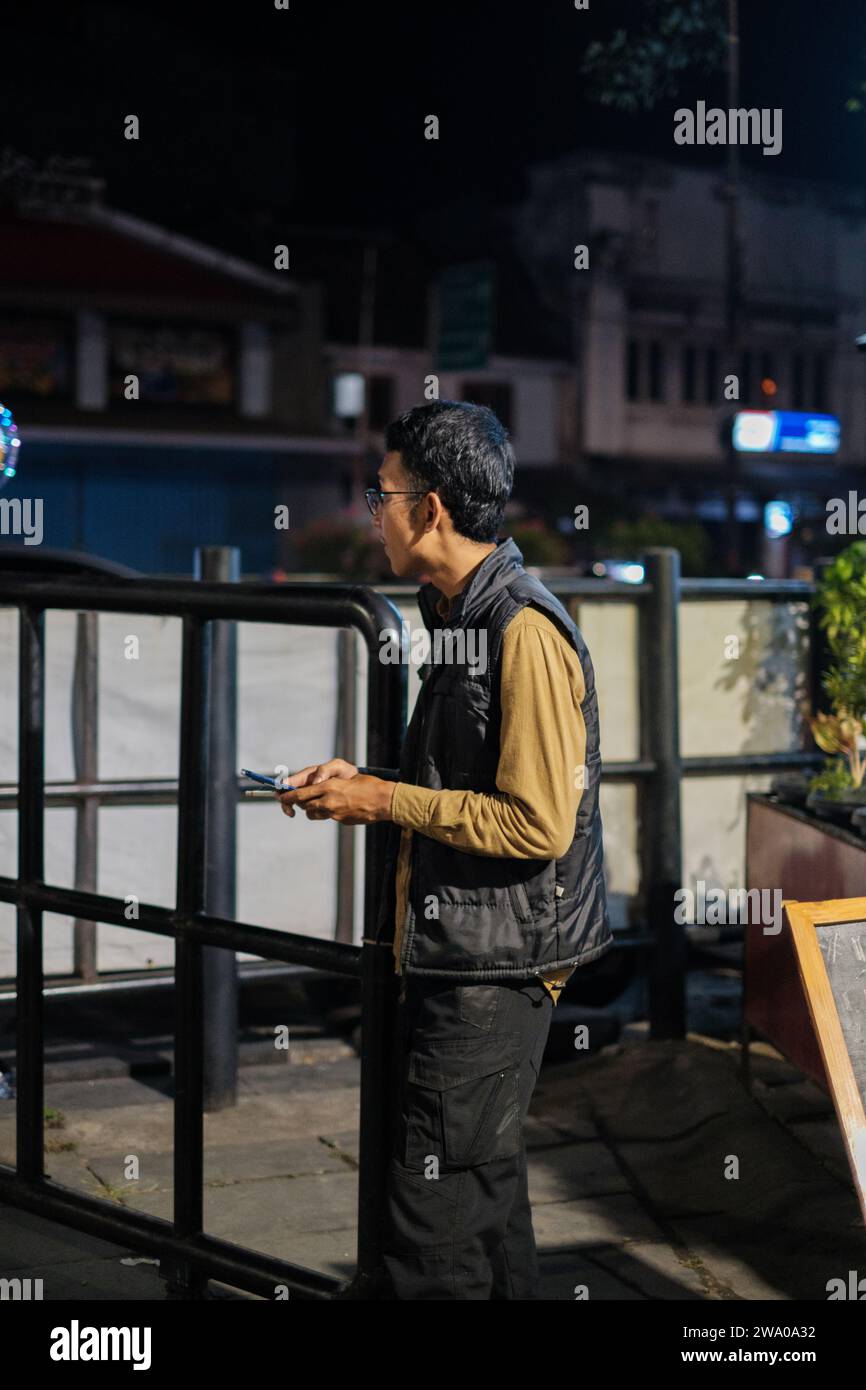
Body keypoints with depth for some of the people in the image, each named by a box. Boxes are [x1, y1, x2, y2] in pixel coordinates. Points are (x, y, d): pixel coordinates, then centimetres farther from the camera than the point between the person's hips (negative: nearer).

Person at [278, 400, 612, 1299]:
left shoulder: (525, 630, -18)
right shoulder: (459, 617, 14)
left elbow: (537, 822, -22)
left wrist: (386, 802, -16)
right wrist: (364, 783, 9)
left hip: (493, 964, -10)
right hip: (454, 953, 10)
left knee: (433, 1210, -5)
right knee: (484, 1189, 19)